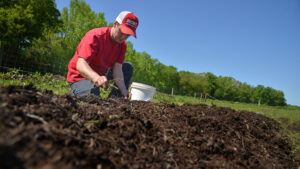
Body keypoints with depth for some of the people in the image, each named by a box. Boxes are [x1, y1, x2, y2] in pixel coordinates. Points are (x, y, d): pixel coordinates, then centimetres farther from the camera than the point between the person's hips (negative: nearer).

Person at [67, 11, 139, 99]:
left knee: (128, 68, -2)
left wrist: (124, 91, -28)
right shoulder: (95, 36, -25)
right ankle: (75, 93, 4)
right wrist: (96, 78, -57)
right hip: (80, 76, -6)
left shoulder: (122, 44, -6)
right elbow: (80, 65, -36)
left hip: (101, 74, 7)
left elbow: (117, 68, -13)